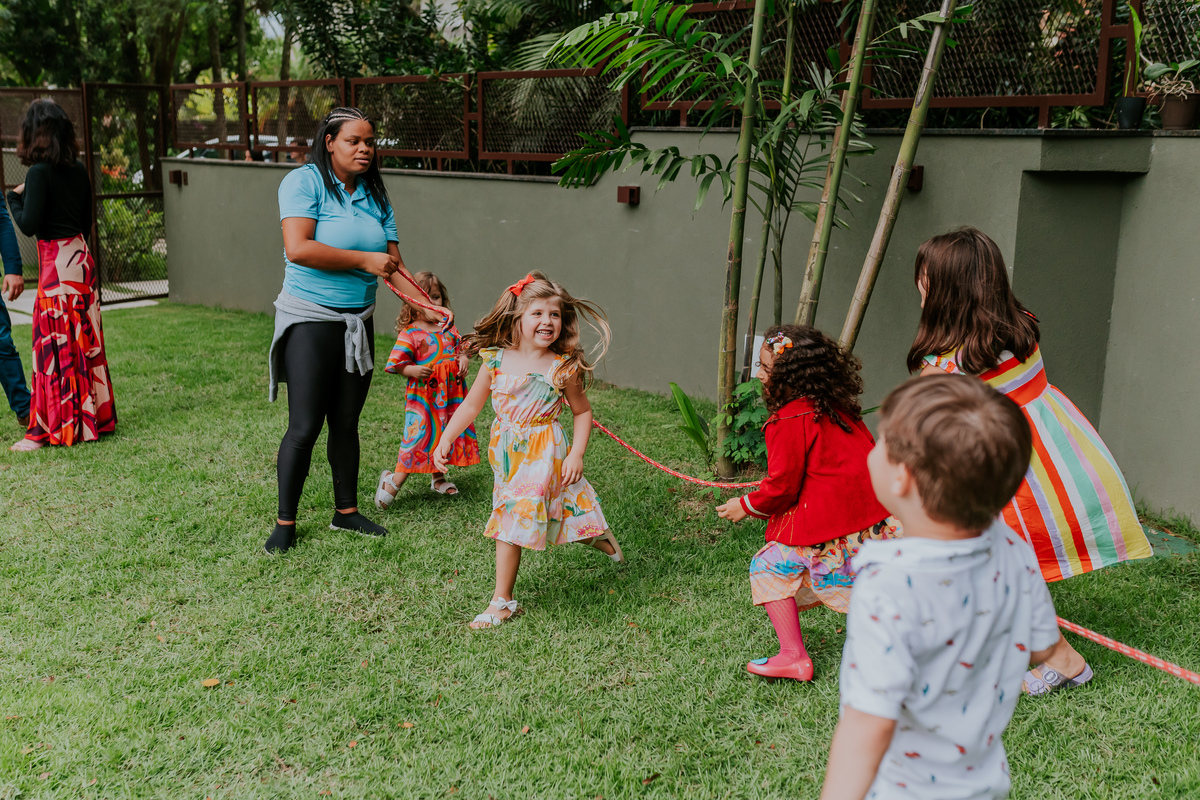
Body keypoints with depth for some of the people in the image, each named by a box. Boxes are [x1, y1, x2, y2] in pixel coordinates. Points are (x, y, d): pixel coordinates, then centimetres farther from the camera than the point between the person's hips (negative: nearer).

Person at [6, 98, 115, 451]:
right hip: (82, 257, 7)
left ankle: (49, 429, 3)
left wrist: (15, 198, 1)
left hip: (56, 263, -7)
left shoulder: (40, 173, -14)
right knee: (85, 340, 13)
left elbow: (29, 225, -16)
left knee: (55, 345, -3)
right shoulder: (79, 170, 7)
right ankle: (96, 416, 21)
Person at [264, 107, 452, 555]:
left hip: (358, 323, 6)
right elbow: (297, 248, -23)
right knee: (305, 427, -5)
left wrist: (431, 307, -8)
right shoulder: (304, 182, -9)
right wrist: (364, 259, -19)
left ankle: (346, 511, 27)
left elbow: (393, 266, 6)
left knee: (346, 422, 14)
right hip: (310, 320, -6)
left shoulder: (375, 196, 8)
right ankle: (285, 523, 8)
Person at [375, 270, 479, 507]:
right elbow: (396, 363, -8)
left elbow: (460, 348, 20)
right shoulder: (410, 333, -8)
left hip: (450, 393, 6)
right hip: (423, 395, -6)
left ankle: (437, 477, 28)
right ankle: (395, 479, 4)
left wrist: (463, 359, -1)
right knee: (419, 434, -8)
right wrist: (413, 370, -25)